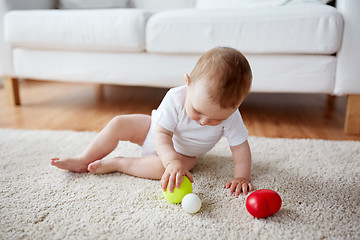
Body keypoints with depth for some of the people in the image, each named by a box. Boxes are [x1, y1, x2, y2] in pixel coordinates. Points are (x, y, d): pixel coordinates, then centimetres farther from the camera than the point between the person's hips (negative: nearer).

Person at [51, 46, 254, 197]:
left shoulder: (230, 115, -30)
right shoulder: (175, 98, -34)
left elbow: (241, 146, -20)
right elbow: (161, 134, -35)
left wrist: (242, 177, -29)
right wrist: (172, 161, -51)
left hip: (182, 153, 0)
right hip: (156, 132, 1)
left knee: (161, 167, -33)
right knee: (118, 124, -11)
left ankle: (117, 164, -11)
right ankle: (83, 161, 6)